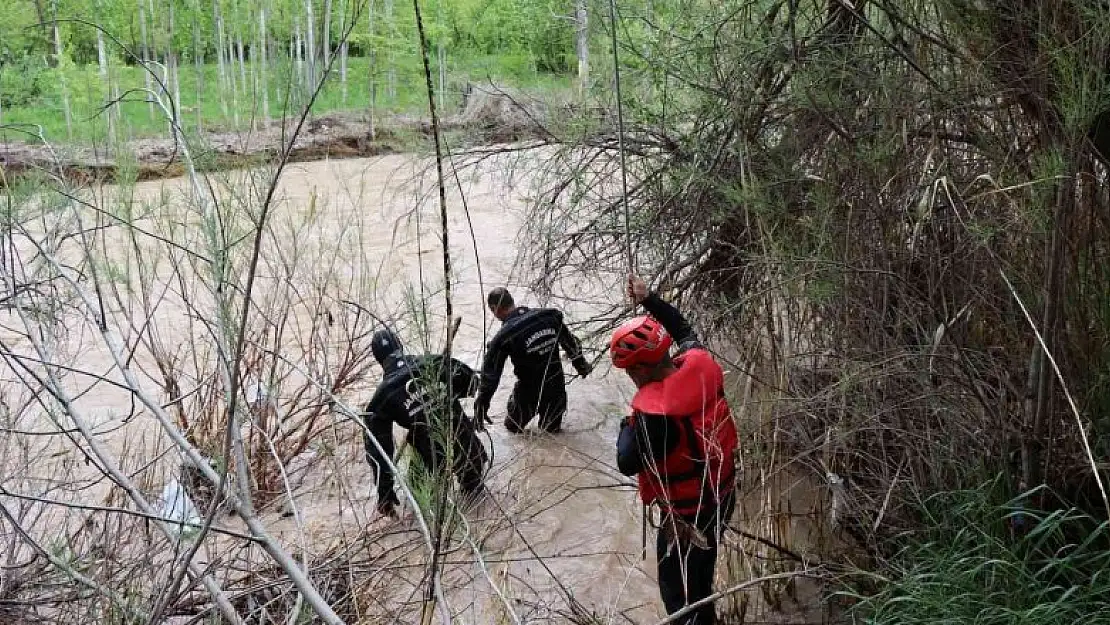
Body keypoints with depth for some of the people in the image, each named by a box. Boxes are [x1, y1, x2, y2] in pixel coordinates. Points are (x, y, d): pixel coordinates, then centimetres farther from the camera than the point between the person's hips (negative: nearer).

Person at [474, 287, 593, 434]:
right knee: (552, 429, 27)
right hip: (556, 388, 4)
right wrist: (582, 365, 24)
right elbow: (571, 344, 7)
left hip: (529, 392, -4)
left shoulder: (503, 338, -20)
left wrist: (481, 407, -8)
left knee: (513, 427, 22)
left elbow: (490, 375, -16)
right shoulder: (549, 316, -7)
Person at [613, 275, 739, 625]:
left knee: (678, 591, 14)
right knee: (701, 574, 31)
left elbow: (628, 464, -23)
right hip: (721, 497, 8)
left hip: (687, 517, -8)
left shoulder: (656, 412, -35)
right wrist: (648, 299, 10)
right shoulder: (701, 365, -14)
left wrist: (627, 427, -7)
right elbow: (683, 329, 8)